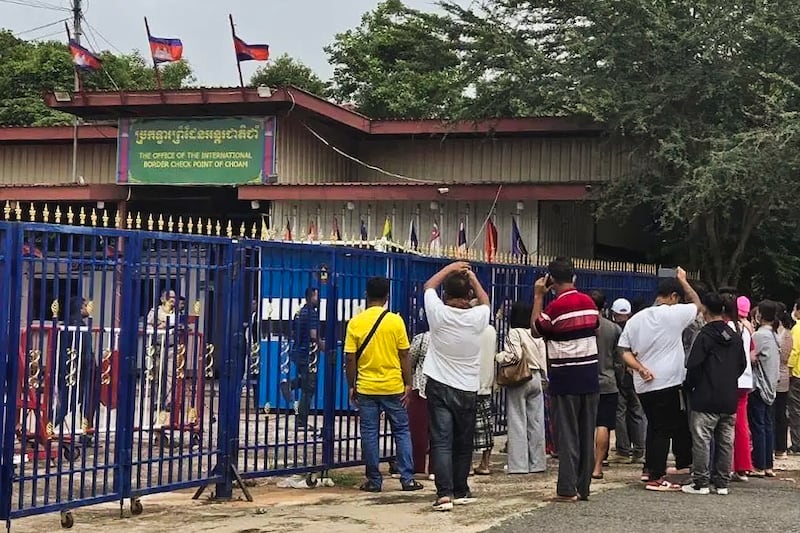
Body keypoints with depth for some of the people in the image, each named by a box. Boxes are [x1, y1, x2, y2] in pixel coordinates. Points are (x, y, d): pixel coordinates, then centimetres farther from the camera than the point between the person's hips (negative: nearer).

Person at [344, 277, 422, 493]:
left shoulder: (355, 323, -3)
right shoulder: (395, 321, -6)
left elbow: (350, 358, -2)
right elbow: (404, 355, -4)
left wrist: (352, 386, 7)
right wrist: (408, 385, 3)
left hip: (366, 388, 1)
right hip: (393, 387, 0)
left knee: (369, 434, 6)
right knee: (401, 431, 9)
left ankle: (374, 481, 9)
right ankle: (407, 479, 8)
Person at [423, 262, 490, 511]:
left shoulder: (439, 313, -11)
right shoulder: (478, 317, -8)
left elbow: (429, 285, 9)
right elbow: (485, 300, 17)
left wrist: (450, 268, 19)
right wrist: (472, 277, 26)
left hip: (439, 388, -1)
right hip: (467, 390, 2)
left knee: (441, 442, -6)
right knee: (463, 444, 13)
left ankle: (444, 493, -16)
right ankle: (460, 491, 22)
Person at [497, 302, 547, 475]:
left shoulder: (514, 333, -10)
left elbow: (514, 355, -21)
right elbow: (543, 358, 9)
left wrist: (498, 357, -5)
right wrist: (544, 379, 16)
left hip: (519, 380, -6)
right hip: (536, 379, 6)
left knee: (518, 422, -1)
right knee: (536, 422, 9)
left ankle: (519, 464, -1)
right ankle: (537, 463, 13)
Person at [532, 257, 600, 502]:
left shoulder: (556, 306, -13)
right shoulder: (589, 302, 5)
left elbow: (536, 331, 0)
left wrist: (538, 297, 1)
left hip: (565, 378, -5)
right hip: (590, 375, 6)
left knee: (567, 435, -3)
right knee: (587, 435, 9)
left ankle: (567, 490, -3)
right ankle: (583, 487, 14)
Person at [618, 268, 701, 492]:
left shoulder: (636, 319, 9)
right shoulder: (674, 314, -6)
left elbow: (625, 352, 5)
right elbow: (697, 304, 11)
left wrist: (641, 368, -4)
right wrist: (683, 280, 19)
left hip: (644, 386, 6)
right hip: (669, 383, -6)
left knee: (654, 427, 18)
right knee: (665, 429, 0)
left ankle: (651, 469, 25)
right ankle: (656, 478, 0)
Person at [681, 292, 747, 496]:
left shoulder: (705, 335, -12)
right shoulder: (735, 337, 8)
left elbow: (693, 366, -13)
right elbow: (743, 364, 16)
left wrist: (690, 387, 2)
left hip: (706, 399, -6)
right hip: (730, 399, 6)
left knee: (702, 440, 0)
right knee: (725, 442, 11)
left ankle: (700, 483, 2)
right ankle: (722, 483, 15)